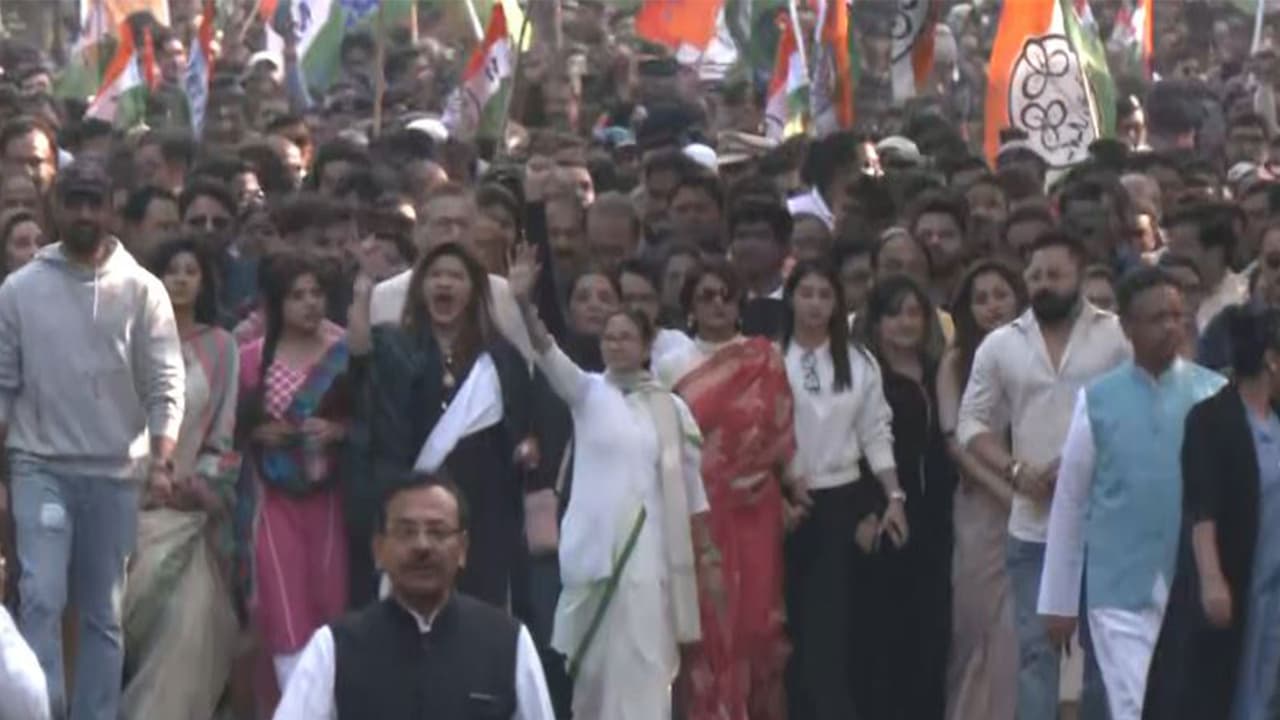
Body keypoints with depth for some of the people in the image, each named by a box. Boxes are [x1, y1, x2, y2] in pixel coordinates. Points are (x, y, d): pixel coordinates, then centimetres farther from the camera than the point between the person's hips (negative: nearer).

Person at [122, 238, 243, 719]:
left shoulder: (221, 346, 6)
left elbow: (226, 426, 6)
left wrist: (205, 484, -4)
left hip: (195, 498, 0)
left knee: (192, 614, -7)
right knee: (139, 606, -5)